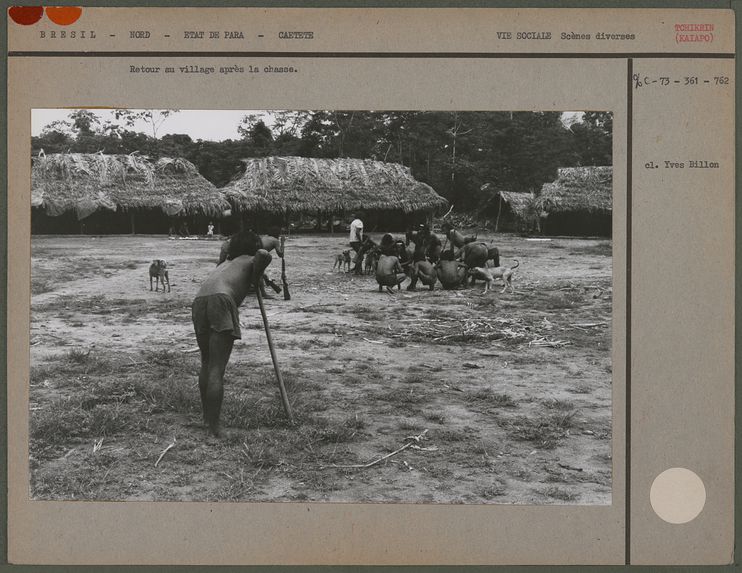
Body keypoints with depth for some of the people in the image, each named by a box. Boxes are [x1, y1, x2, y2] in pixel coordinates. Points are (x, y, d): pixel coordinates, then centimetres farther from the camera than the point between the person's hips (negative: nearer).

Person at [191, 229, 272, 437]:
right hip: (221, 301, -6)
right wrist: (254, 279, 15)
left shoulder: (226, 262, 39)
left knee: (206, 363, 22)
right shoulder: (250, 260, 21)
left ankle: (206, 417, 30)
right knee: (217, 369, -8)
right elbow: (264, 255, -3)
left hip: (198, 302, 6)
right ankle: (214, 427, -10)